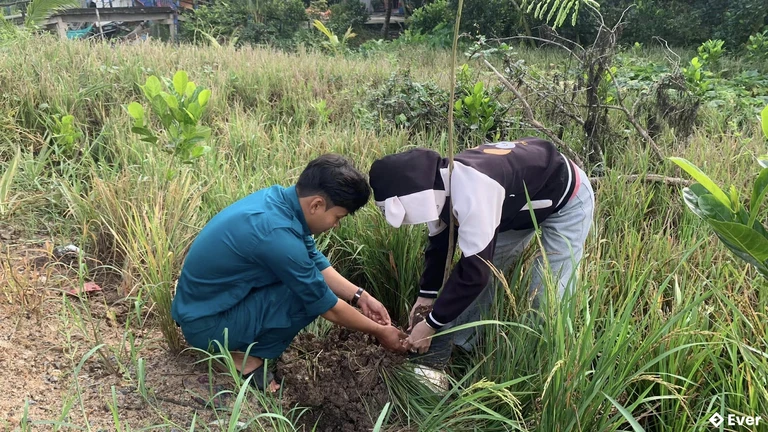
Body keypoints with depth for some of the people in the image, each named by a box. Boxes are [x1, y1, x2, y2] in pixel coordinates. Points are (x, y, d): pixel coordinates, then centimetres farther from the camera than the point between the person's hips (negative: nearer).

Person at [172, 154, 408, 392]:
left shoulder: (280, 197, -5)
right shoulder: (277, 234, -31)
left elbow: (317, 263, 8)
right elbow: (327, 307, -19)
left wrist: (360, 296, 2)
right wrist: (379, 331, -6)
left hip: (204, 301, 9)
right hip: (204, 323, -9)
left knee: (309, 279, 5)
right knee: (310, 296, -19)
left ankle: (245, 344, 10)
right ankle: (246, 357, -1)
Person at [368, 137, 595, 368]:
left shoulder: (472, 194, -42)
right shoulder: (438, 184, -15)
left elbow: (474, 268, -36)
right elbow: (439, 244, 1)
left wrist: (431, 324, -27)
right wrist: (427, 294, 2)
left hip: (568, 198, -7)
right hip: (523, 199, 8)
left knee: (546, 295, -11)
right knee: (486, 270, 6)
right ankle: (444, 348, 14)